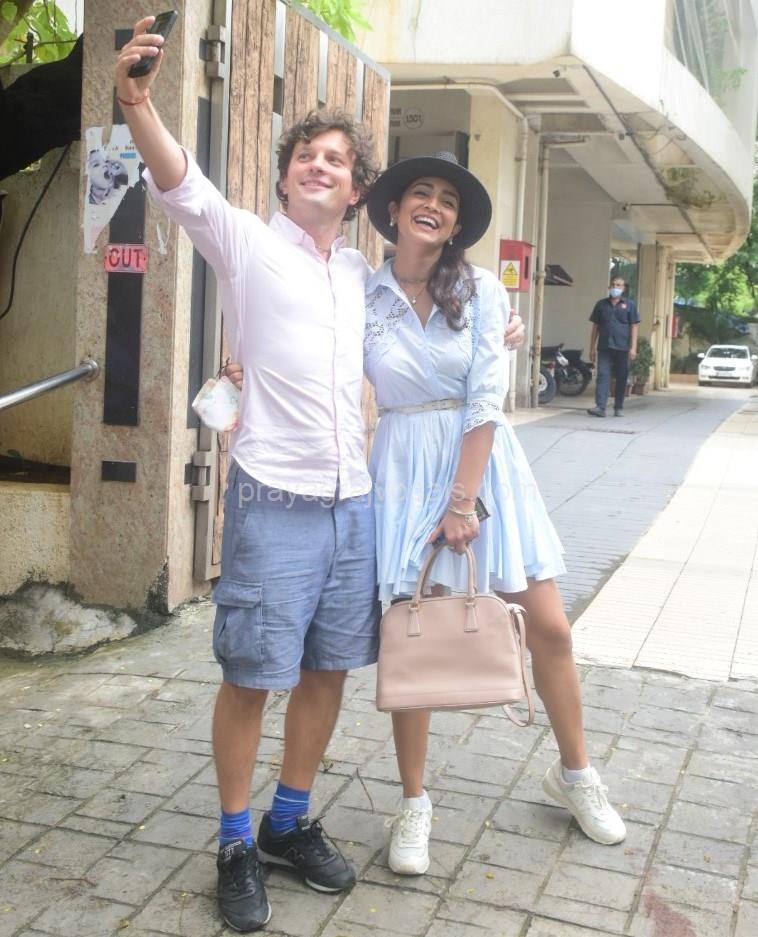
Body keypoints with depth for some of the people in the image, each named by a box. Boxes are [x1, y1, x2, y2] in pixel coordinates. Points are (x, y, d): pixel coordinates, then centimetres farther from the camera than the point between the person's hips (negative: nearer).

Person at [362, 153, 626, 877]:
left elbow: (486, 399, -8)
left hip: (483, 460, 1)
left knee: (548, 626, 3)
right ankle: (413, 804, 19)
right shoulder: (364, 294, 0)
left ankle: (574, 773, 27)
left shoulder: (480, 289, -2)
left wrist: (462, 502, -13)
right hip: (405, 468, 0)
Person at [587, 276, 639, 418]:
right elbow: (595, 326, 13)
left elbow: (634, 326, 1)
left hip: (622, 347, -1)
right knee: (602, 375, -9)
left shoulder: (629, 304, 5)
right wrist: (592, 347, 8)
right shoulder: (601, 304, 10)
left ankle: (619, 408, 14)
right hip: (604, 347, 1)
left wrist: (633, 348, -8)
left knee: (621, 378, 5)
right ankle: (600, 407, -15)